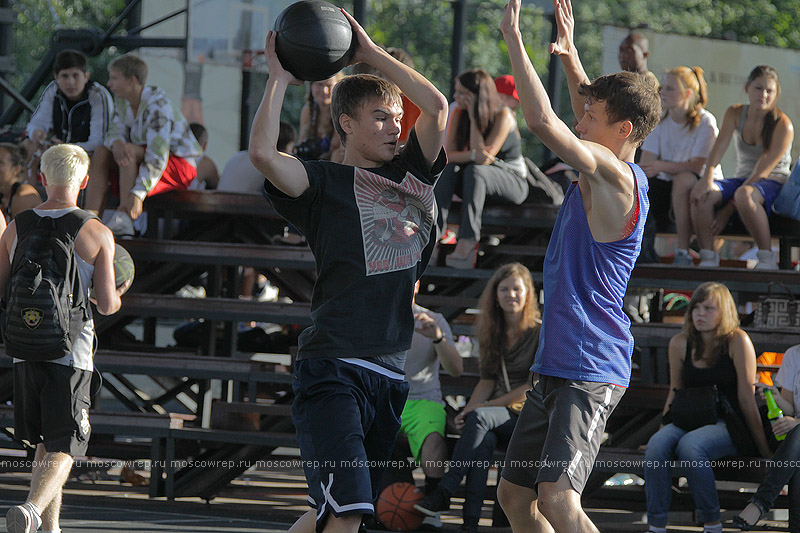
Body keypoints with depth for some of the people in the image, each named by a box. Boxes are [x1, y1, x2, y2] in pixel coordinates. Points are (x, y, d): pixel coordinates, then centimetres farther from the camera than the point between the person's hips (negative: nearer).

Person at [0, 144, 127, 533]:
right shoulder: (98, 235, -6)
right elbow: (107, 305, -7)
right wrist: (117, 295, 16)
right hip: (71, 353, -4)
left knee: (45, 445, 18)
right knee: (63, 449, -2)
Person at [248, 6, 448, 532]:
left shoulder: (412, 173, 16)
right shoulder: (325, 183, 1)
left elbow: (437, 106, 5)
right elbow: (262, 152, -16)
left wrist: (371, 53, 4)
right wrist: (280, 78, -6)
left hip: (390, 372, 6)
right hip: (331, 367, -6)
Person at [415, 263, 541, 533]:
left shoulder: (540, 333, -2)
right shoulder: (493, 334, 16)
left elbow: (533, 386, -8)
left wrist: (486, 405, -11)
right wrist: (466, 411, -4)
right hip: (499, 416, 4)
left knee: (481, 417, -34)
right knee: (485, 439, -33)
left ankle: (444, 493, -39)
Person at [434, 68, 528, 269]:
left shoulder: (503, 116, -17)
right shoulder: (459, 114, -2)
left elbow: (484, 157, -24)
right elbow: (449, 154, -10)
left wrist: (474, 118, -22)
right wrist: (473, 155, -31)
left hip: (513, 181, -5)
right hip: (478, 183, 5)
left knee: (475, 171, -36)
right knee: (448, 169, -26)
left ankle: (466, 244, -48)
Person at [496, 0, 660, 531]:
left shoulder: (615, 175, -16)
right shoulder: (614, 176, 12)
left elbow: (545, 121, -27)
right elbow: (589, 126, 35)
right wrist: (570, 55, 30)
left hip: (591, 369, -11)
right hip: (557, 366, 11)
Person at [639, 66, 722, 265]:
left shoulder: (705, 122, -12)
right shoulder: (660, 120, 4)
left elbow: (697, 166, -23)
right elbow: (645, 163, -4)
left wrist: (661, 166, -37)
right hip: (667, 185, 5)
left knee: (683, 178, -39)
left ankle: (683, 252, -33)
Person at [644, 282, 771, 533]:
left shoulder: (737, 341, -7)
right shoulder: (680, 344, 7)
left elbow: (746, 399, -8)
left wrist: (763, 448, -6)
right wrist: (664, 429, 8)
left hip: (730, 425, -4)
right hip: (691, 419, 5)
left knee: (689, 446, -35)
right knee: (657, 445, -28)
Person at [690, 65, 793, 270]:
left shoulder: (783, 125, -14)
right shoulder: (735, 114, 3)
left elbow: (763, 169, -18)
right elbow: (719, 146, -7)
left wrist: (728, 210, -22)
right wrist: (708, 176, -31)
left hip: (774, 183, -5)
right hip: (742, 179, 5)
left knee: (744, 195, -40)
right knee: (701, 193, -26)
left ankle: (767, 258, -28)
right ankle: (707, 257, -20)